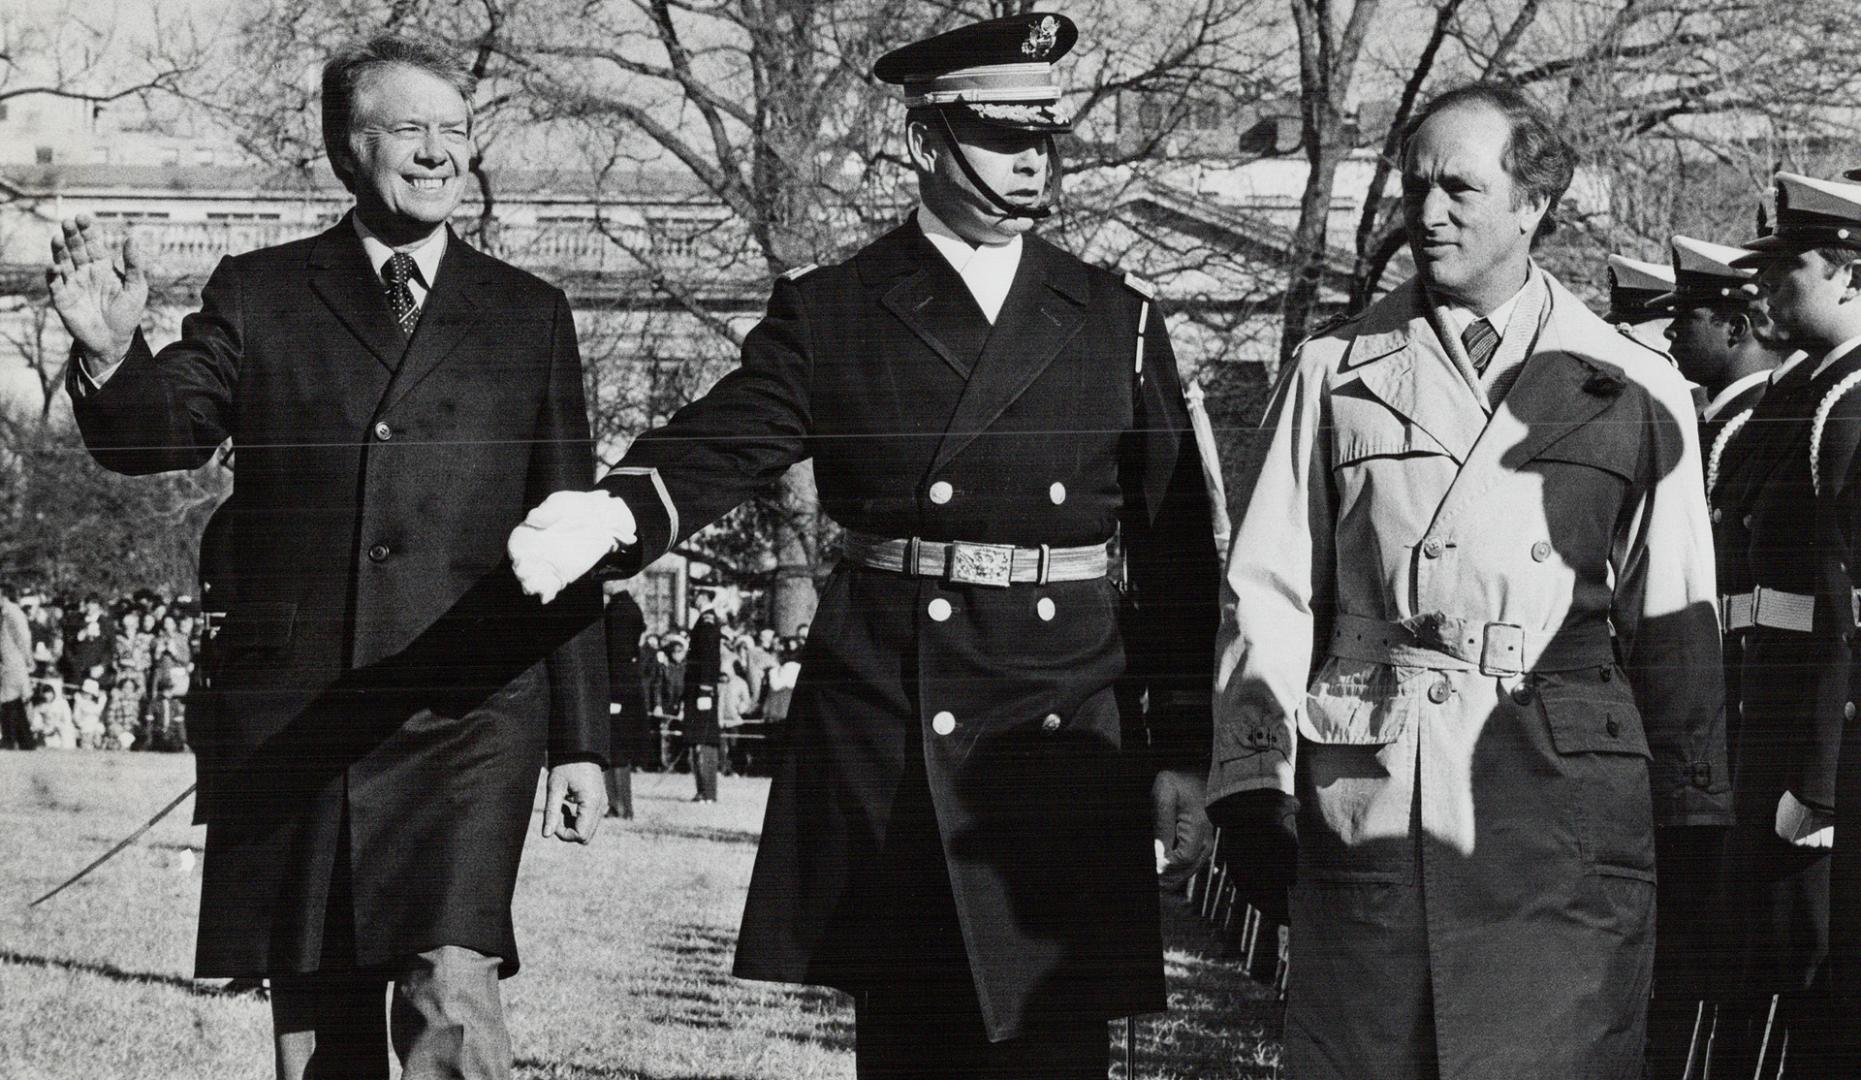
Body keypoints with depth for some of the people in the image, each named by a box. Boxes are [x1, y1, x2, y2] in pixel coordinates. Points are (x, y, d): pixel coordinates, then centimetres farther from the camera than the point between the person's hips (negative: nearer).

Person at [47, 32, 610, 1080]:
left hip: (464, 722, -1)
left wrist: (580, 741, 7)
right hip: (291, 722, 1)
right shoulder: (258, 296, 9)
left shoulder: (528, 317, 10)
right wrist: (111, 353, -26)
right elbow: (160, 435, -3)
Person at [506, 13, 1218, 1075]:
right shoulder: (830, 314, 6)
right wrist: (617, 513, -29)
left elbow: (1178, 553, 10)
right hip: (882, 738, 0)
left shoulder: (1121, 323, 9)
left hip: (1068, 745, 1)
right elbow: (717, 449, -6)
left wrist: (1182, 755, 6)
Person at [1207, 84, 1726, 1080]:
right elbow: (1267, 592, 9)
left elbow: (1675, 625, 10)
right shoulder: (1334, 373, 11)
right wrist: (1253, 783, -2)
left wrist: (1695, 830, 8)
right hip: (1366, 799, 1)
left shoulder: (1637, 394, 9)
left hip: (1560, 813, 0)